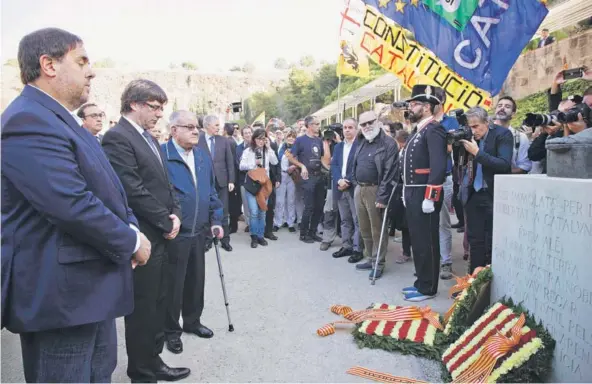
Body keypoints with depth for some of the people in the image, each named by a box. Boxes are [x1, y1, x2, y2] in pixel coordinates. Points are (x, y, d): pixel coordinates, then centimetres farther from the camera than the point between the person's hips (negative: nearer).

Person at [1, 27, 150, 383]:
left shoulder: (64, 120, 14)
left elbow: (106, 187, 16)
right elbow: (72, 206, -29)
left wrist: (131, 227, -1)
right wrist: (131, 242, -15)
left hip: (92, 284, 10)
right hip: (60, 294, -10)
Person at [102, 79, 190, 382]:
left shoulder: (148, 137, 14)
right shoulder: (117, 138, -15)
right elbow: (134, 191, -21)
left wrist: (175, 214, 1)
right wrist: (166, 222, -13)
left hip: (161, 235, 9)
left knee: (157, 304, 17)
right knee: (142, 308, 5)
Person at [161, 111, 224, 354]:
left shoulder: (203, 156, 10)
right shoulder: (161, 154, -13)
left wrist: (216, 219, 11)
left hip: (199, 231, 6)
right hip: (174, 233, -6)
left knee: (196, 279, 17)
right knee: (173, 284, 8)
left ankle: (192, 321, 37)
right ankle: (171, 330, 27)